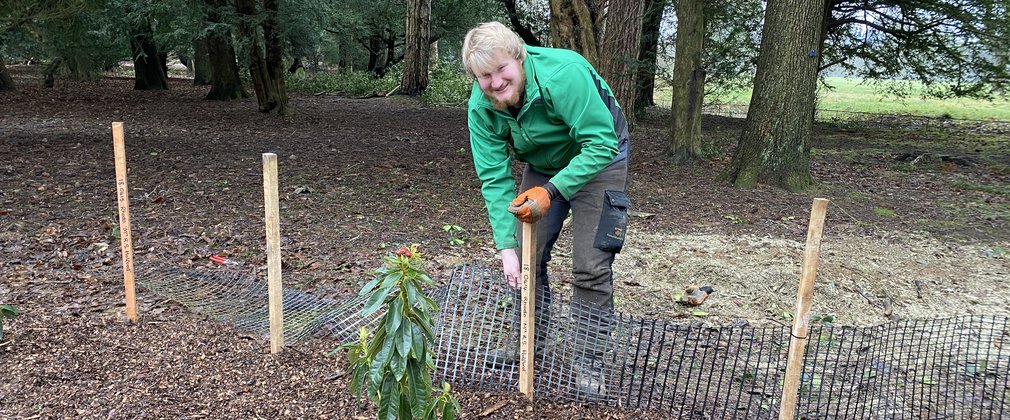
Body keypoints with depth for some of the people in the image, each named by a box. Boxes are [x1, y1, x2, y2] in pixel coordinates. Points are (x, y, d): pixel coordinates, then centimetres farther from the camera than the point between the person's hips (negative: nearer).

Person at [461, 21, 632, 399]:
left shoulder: (564, 73, -36)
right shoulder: (480, 107, -20)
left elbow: (601, 145, -34)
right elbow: (494, 178, -20)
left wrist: (550, 192, -41)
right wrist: (506, 246, -26)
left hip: (597, 161, -5)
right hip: (542, 167, 5)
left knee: (590, 268, -9)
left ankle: (589, 363, 6)